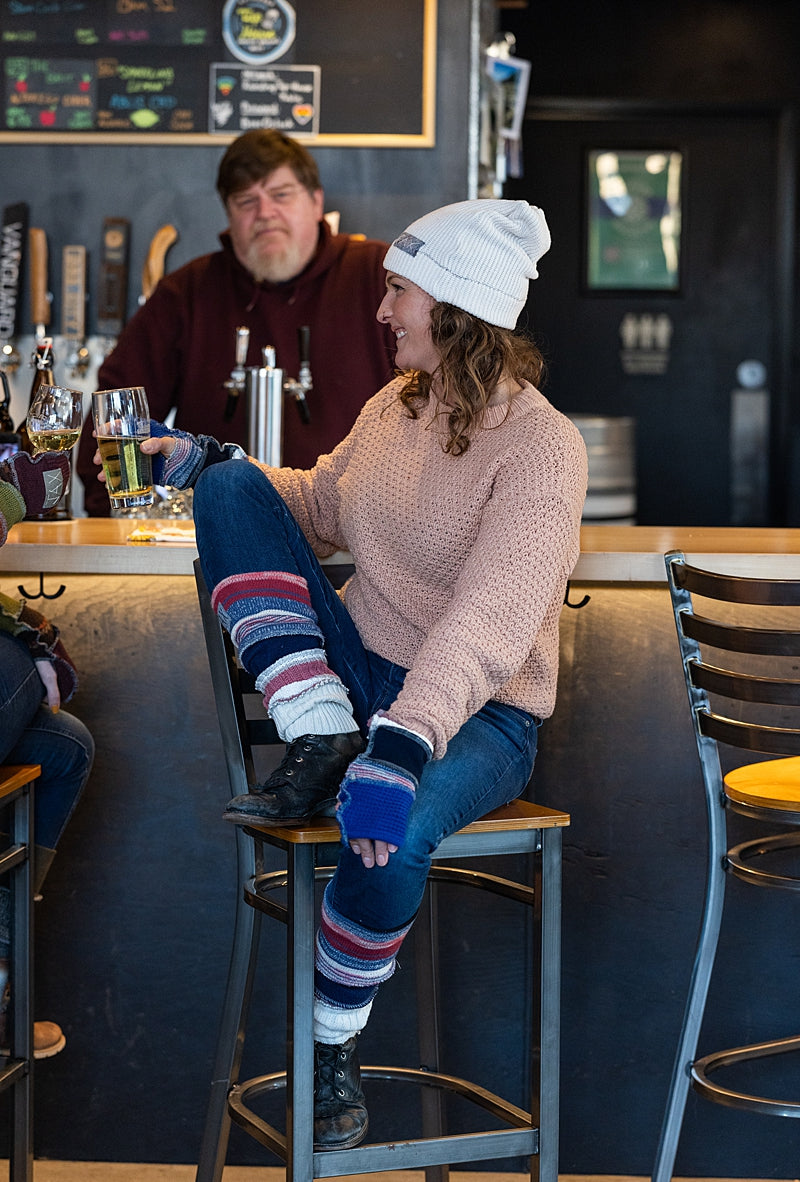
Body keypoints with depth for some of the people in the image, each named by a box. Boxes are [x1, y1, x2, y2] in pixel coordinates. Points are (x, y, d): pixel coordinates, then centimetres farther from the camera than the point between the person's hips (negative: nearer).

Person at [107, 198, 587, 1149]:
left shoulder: (540, 446, -19)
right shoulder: (394, 405, 5)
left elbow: (489, 623, -33)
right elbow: (320, 507, 24)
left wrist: (400, 747, -45)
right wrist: (206, 461, 10)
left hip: (479, 713, -6)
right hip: (357, 670, 7)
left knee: (390, 832, -39)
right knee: (235, 489, -9)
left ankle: (335, 1043, -8)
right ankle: (321, 749, -16)